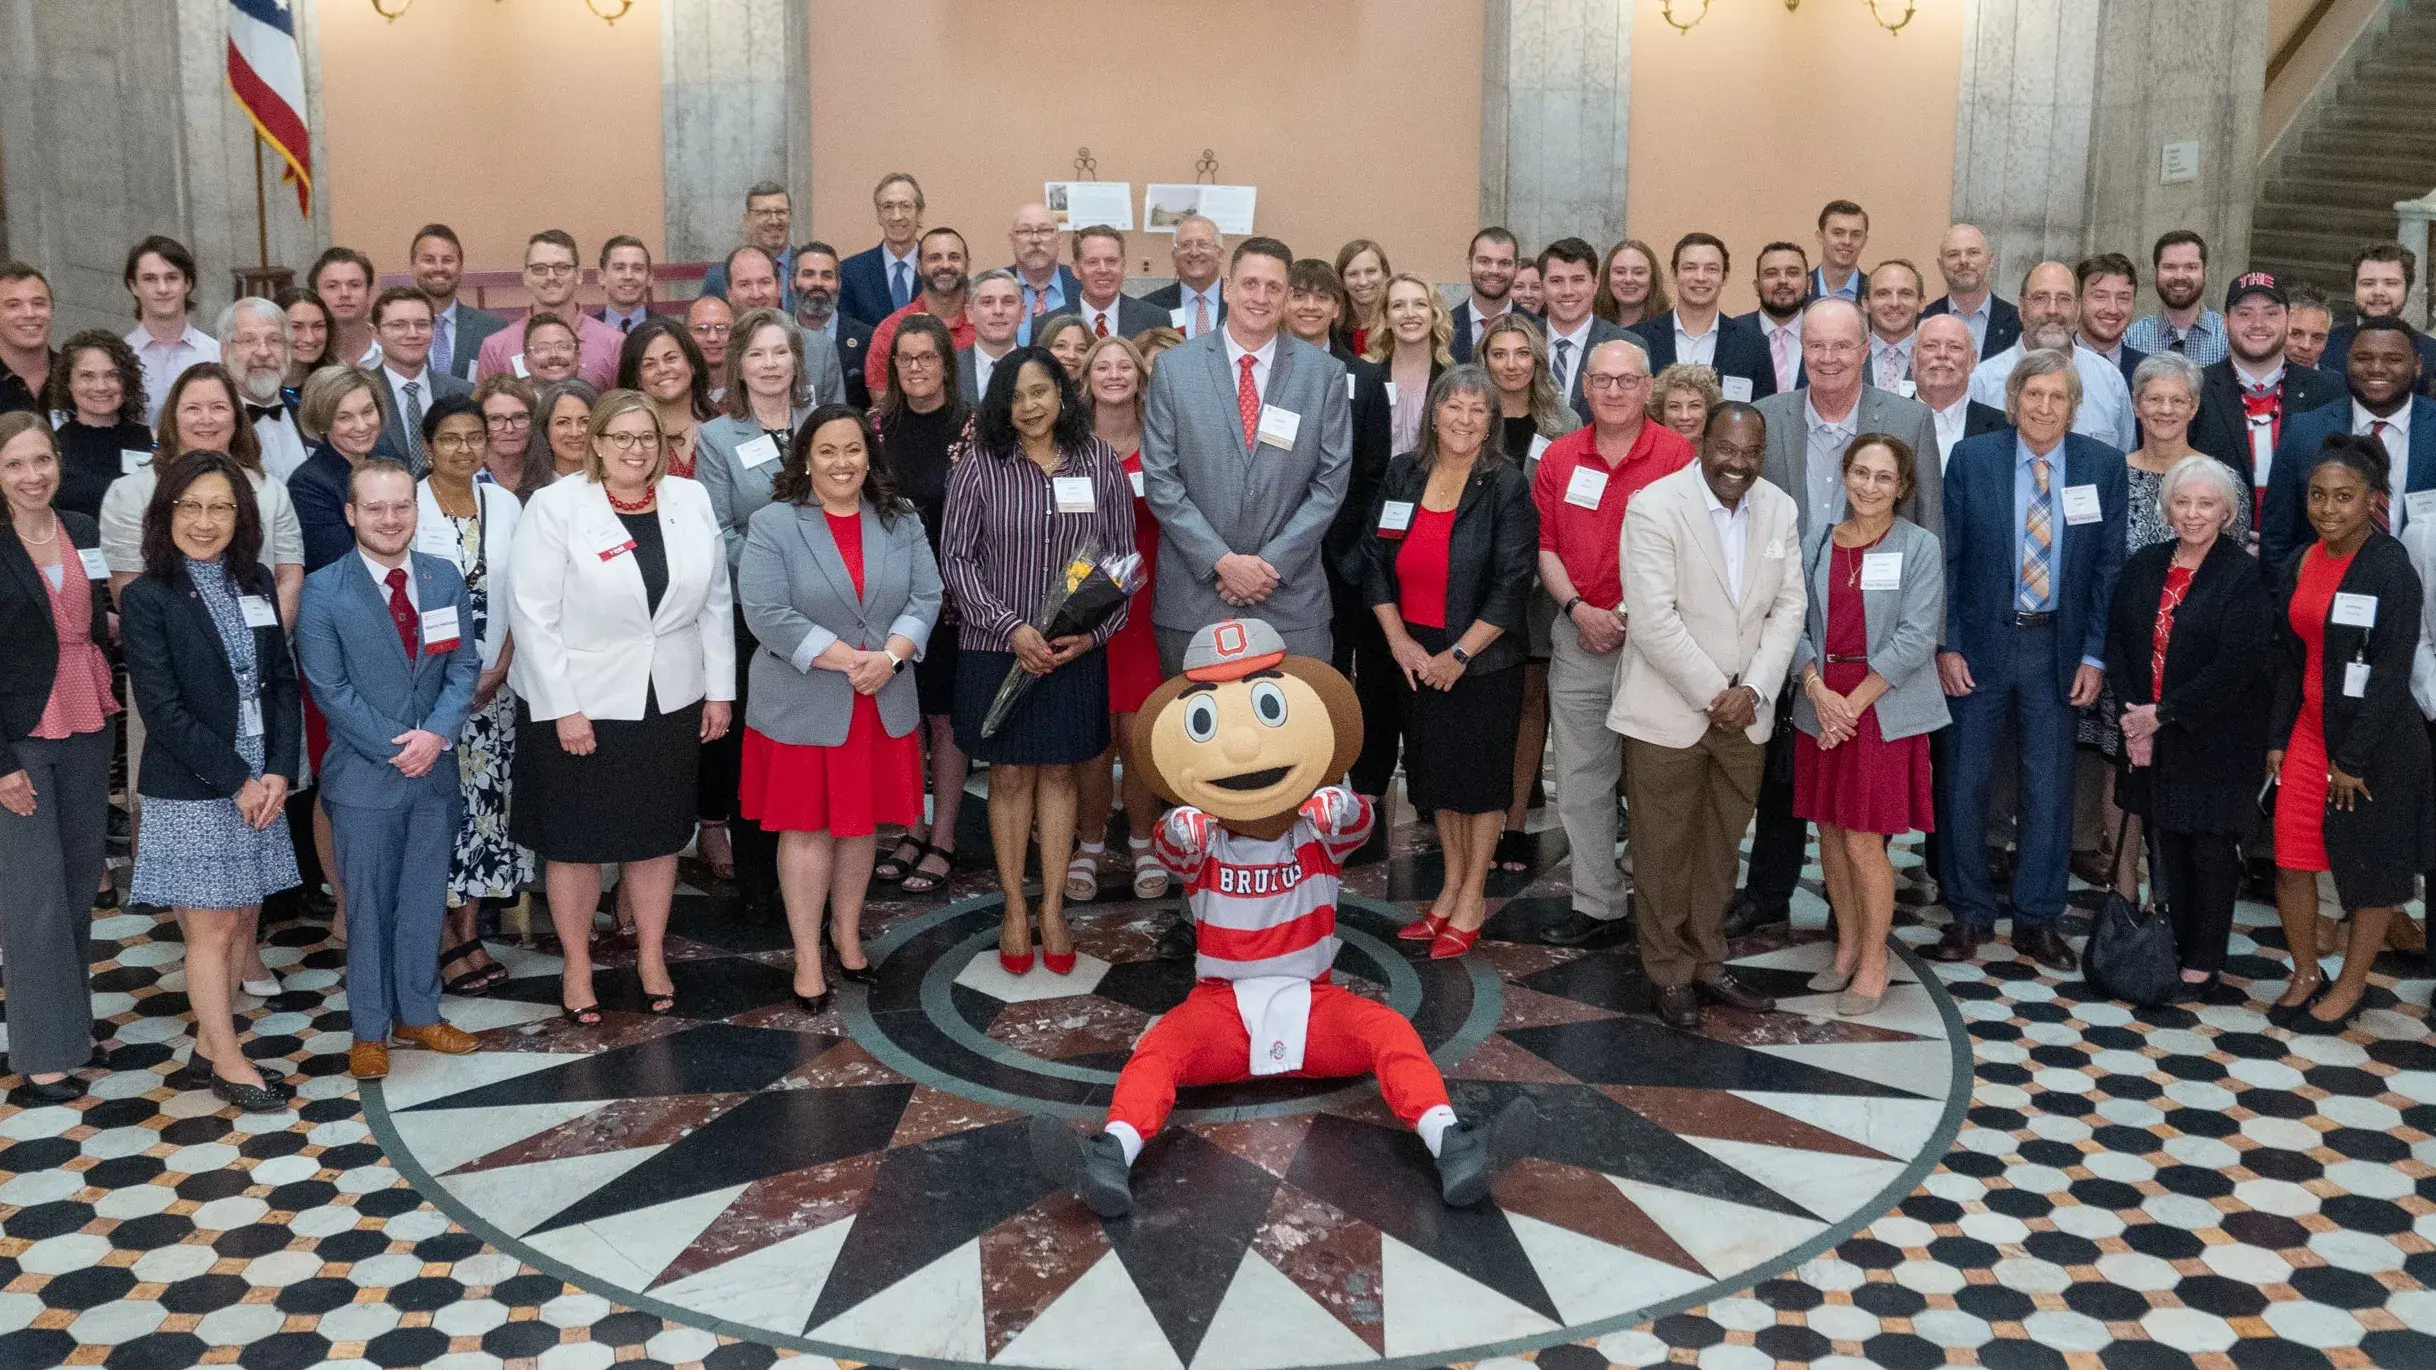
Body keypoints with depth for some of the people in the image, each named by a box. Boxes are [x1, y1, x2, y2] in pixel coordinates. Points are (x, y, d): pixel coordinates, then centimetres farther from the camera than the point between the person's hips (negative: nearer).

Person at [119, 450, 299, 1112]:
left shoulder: (255, 582, 6)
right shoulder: (146, 598, -9)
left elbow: (282, 681, 6)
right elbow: (162, 708, -13)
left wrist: (279, 771, -6)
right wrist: (236, 780, -14)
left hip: (259, 783, 5)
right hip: (191, 790, -5)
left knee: (242, 920, 11)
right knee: (211, 929, 3)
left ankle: (209, 1042, 27)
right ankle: (229, 1064, 16)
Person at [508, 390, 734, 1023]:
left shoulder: (691, 500, 3)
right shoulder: (556, 507, -9)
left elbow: (714, 602, 6)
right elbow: (533, 614, -12)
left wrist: (719, 690, 4)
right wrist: (562, 708, -15)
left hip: (670, 705, 4)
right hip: (578, 707, -3)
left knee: (658, 834, 15)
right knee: (576, 840, 9)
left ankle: (652, 957, 31)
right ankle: (577, 967, 25)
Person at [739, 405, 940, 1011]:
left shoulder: (901, 522, 6)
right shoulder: (773, 525, -7)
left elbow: (926, 597, 0)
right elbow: (768, 614, -16)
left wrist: (890, 655, -18)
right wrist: (849, 660, -19)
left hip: (882, 705, 4)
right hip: (801, 705, -3)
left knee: (862, 822, 14)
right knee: (807, 828, 4)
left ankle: (847, 932, 32)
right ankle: (808, 956, 14)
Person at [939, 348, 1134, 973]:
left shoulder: (1100, 463, 0)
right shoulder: (978, 468, -4)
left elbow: (1122, 557, 3)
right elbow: (956, 558, -5)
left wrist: (1093, 630, -11)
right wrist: (1011, 627, -15)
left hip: (1076, 652, 1)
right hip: (997, 649, -1)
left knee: (1059, 774, 10)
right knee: (1009, 776, 7)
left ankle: (1053, 908, 20)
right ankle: (1014, 908, 19)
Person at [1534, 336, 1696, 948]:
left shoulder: (1676, 453, -5)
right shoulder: (1559, 456, 6)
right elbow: (1544, 546, 7)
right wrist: (1579, 610, -7)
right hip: (1580, 638, 4)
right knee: (1581, 782, 7)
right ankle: (1597, 905, 16)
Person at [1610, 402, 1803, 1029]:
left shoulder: (1780, 510, 4)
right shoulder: (1654, 506, -14)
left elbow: (1788, 608, 4)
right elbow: (1653, 619, -18)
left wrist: (1752, 690, -9)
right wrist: (1714, 694, -16)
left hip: (1744, 713, 5)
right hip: (1668, 712, -5)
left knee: (1720, 849, 15)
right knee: (1665, 852, 5)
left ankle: (1708, 964, 30)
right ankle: (1670, 975, 21)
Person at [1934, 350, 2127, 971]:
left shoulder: (2103, 465, 1)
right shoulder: (1972, 458, -2)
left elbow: (2109, 565, 2)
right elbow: (1947, 557, -1)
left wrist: (2095, 655, -4)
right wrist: (1946, 644, -6)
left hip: (2058, 647, 1)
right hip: (1981, 642, 0)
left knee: (2050, 786, 6)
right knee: (1966, 781, 5)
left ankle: (2037, 920, 19)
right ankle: (1969, 914, 19)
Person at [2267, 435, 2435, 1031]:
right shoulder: (2300, 564, 4)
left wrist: (2353, 759, -16)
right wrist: (2277, 739, 6)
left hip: (2376, 741, -5)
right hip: (2310, 731, 6)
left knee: (2371, 869, 10)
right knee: (2291, 859, 5)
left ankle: (2350, 987, 24)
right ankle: (2305, 974, 24)